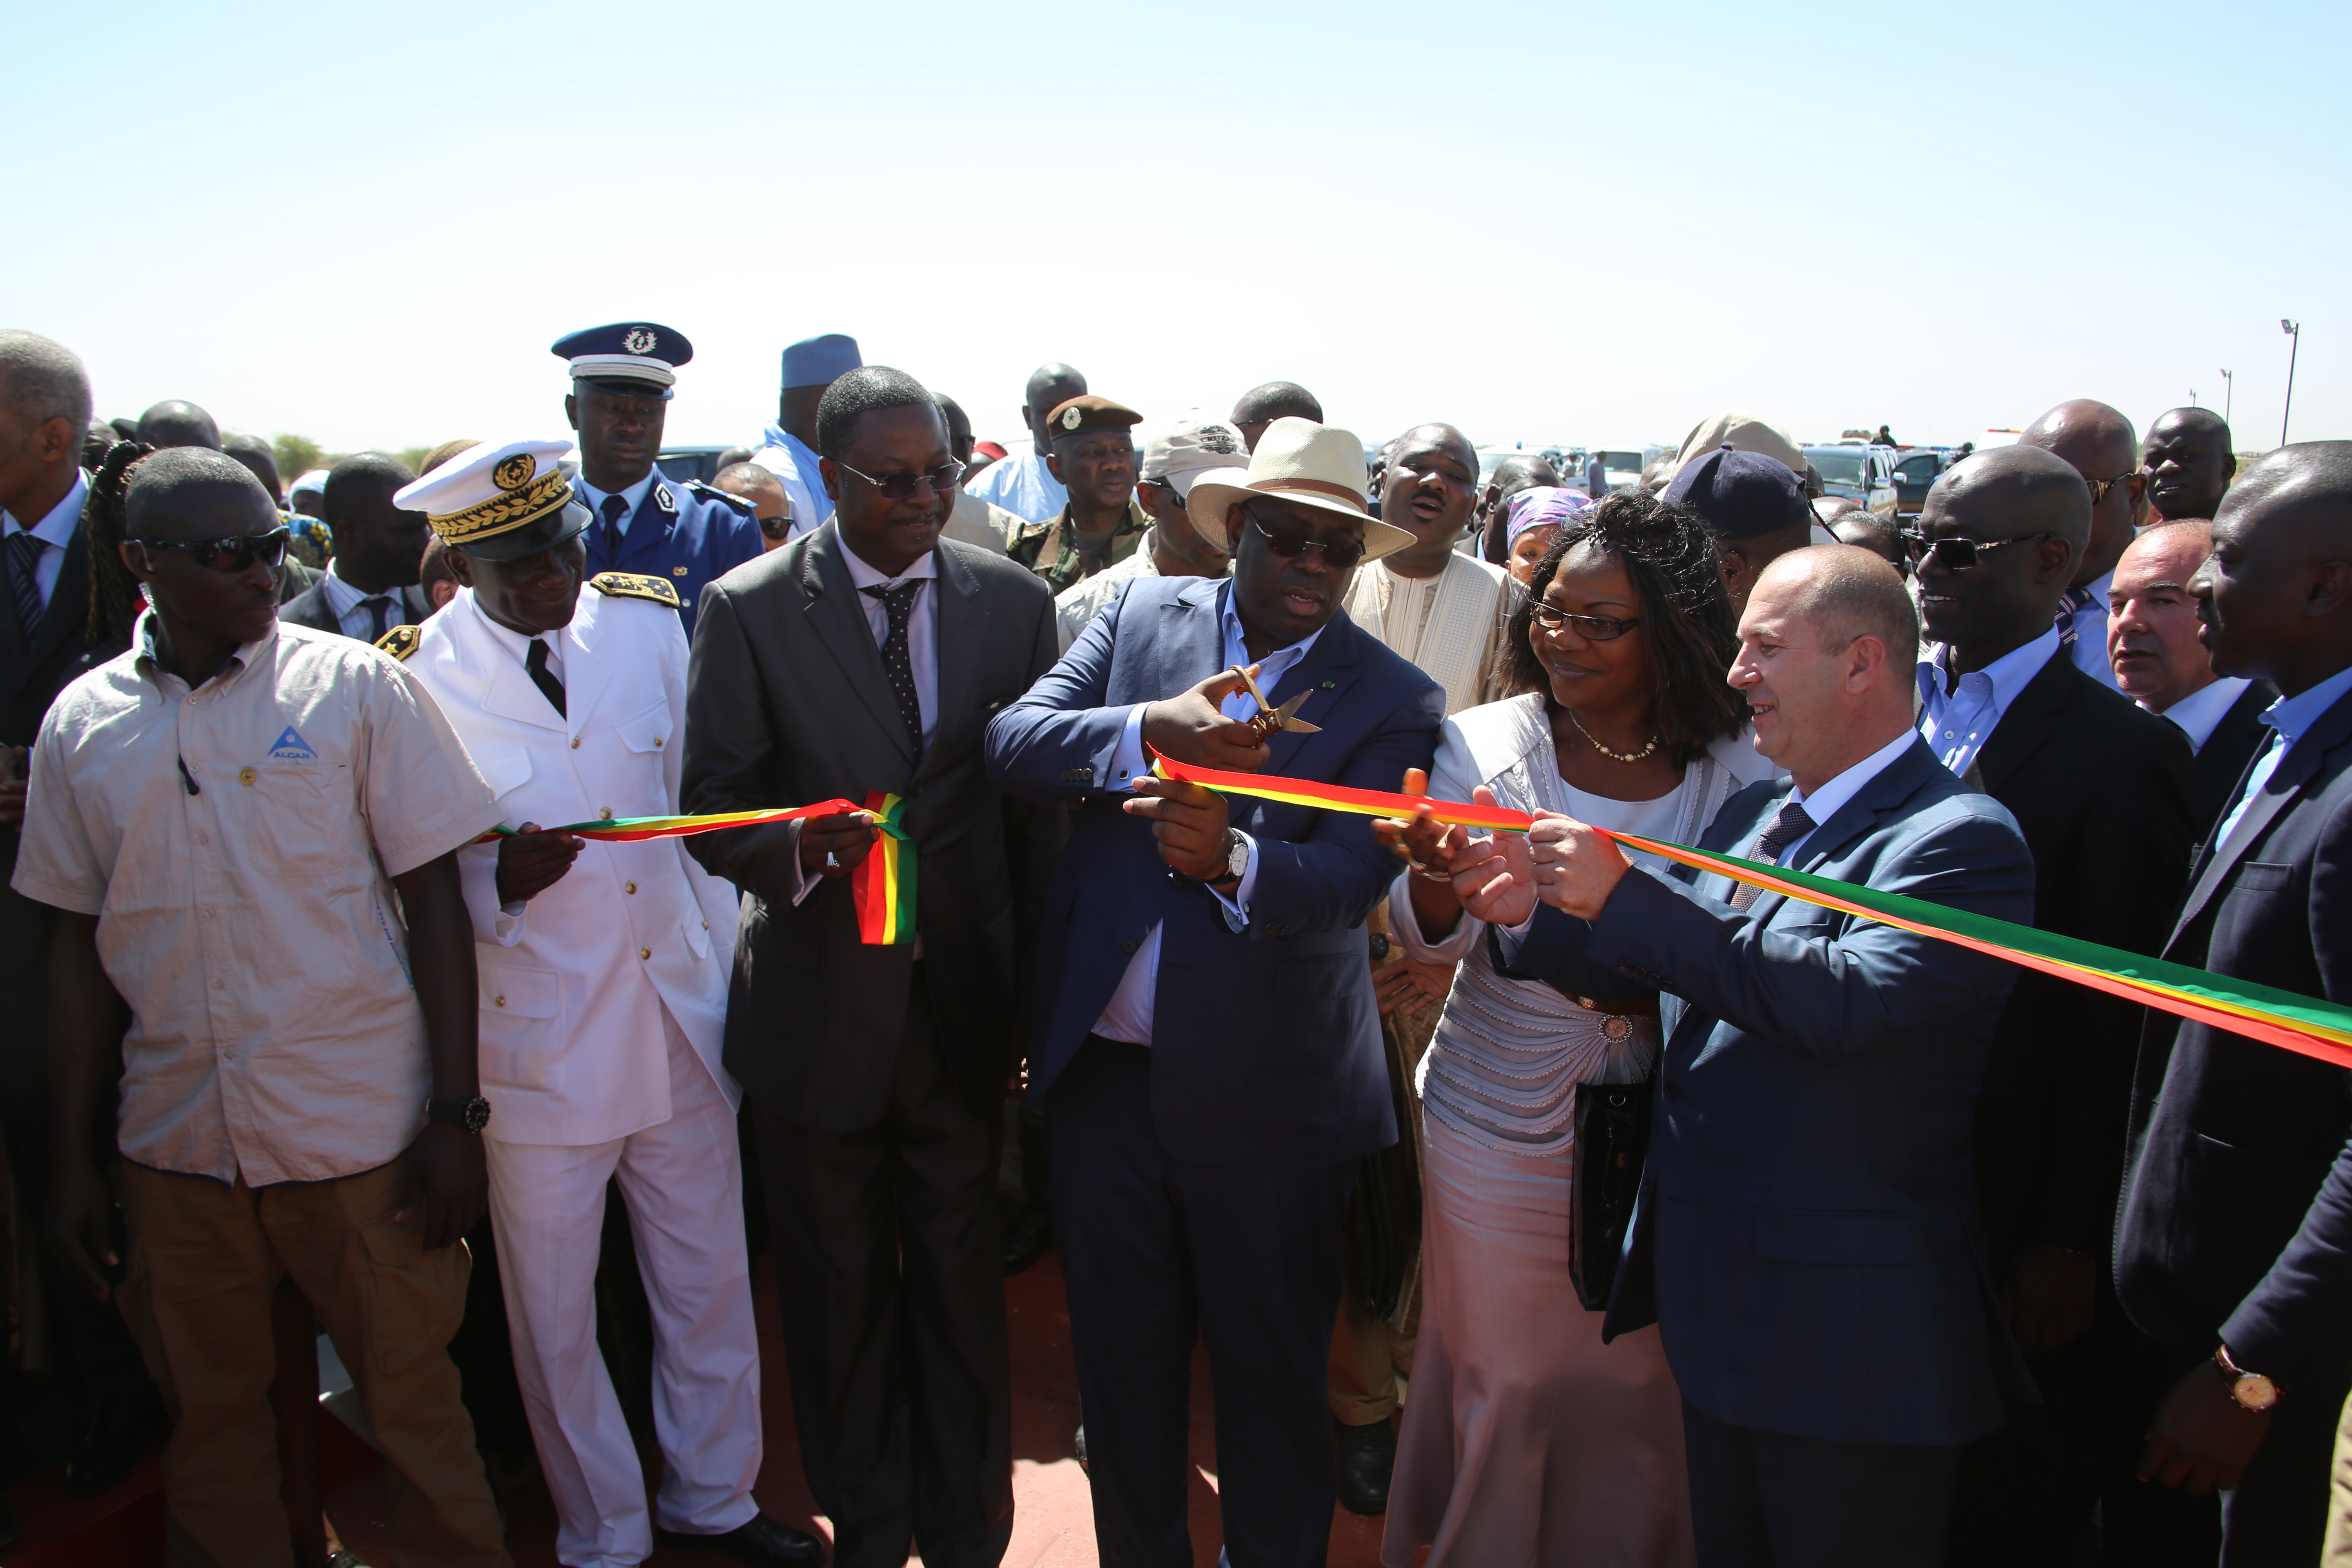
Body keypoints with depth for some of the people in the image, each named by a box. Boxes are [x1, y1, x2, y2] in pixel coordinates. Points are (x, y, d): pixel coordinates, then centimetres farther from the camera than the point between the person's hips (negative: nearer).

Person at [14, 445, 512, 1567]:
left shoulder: (358, 688, -5)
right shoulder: (83, 724, 3)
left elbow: (434, 903, -4)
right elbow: (81, 942, 9)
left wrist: (455, 1115, -8)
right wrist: (69, 1159, 7)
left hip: (359, 1136, -2)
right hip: (174, 1142, 3)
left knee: (413, 1406, 8)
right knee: (209, 1426, 17)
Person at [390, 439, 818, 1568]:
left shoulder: (645, 618, 0)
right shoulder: (413, 680, -11)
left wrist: (726, 961, 1)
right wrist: (502, 881, -25)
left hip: (681, 1014, 4)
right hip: (541, 1042, -3)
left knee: (712, 1282, 16)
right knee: (556, 1317, 12)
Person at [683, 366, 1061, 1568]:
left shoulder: (1014, 601, 0)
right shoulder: (749, 609, -7)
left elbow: (1037, 805, 4)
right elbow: (711, 810, -6)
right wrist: (806, 844, -28)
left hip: (966, 1007, 1)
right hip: (820, 1009, -1)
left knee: (962, 1283, 14)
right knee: (839, 1290, 16)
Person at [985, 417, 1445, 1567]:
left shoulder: (1394, 701, -4)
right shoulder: (1145, 614, 4)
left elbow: (1349, 876, -16)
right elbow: (1010, 742, -7)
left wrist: (1232, 858, -37)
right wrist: (1152, 728, -25)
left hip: (1266, 1102, -2)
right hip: (1102, 1072, 3)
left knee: (1272, 1382, 14)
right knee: (1120, 1364, 20)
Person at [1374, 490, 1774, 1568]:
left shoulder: (1739, 776, -5)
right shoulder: (1487, 744, -6)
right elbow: (1432, 941, -11)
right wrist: (1437, 877, -34)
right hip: (1502, 1120, -1)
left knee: (1637, 1383, 16)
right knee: (1503, 1376, 15)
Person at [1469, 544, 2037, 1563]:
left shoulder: (1958, 840, -18)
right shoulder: (1749, 816, 8)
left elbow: (1842, 1000, -33)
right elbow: (1658, 971, 12)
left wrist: (1621, 896, -30)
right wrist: (1534, 910, -5)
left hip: (1846, 1334, -7)